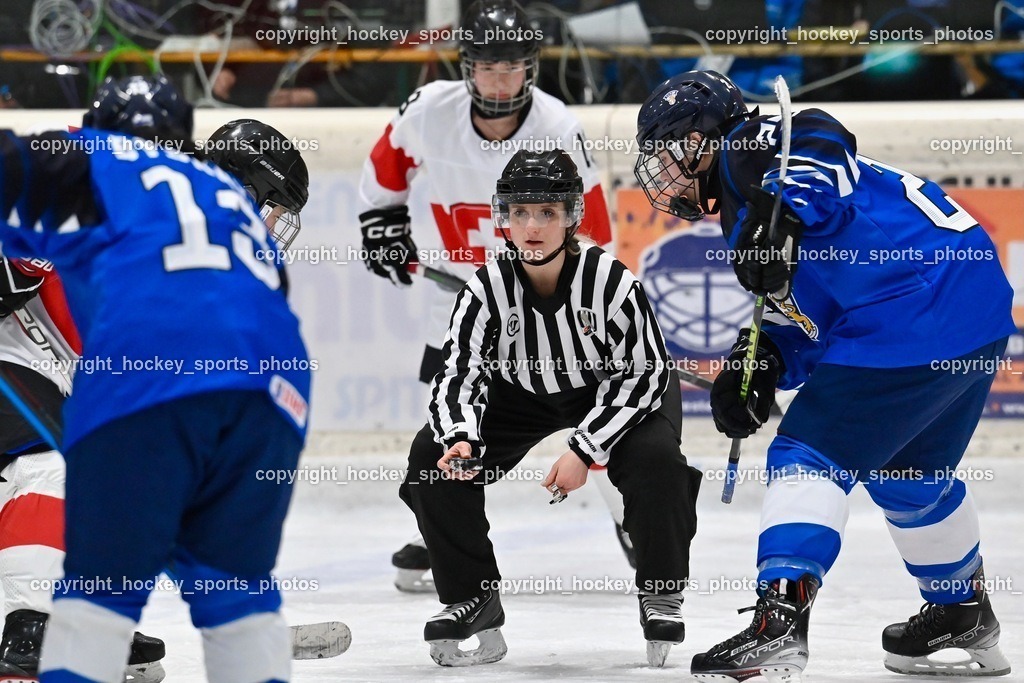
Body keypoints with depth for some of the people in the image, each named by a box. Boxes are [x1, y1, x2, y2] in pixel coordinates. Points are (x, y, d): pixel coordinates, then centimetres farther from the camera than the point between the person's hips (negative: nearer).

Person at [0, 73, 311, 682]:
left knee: (101, 582, 1)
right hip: (271, 382, 5)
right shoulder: (243, 213, 37)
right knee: (237, 585, 18)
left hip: (143, 380, -4)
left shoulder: (93, 161, 23)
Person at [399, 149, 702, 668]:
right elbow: (458, 374, -22)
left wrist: (585, 450, -29)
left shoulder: (610, 280, -29)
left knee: (655, 459, -32)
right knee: (432, 455, -17)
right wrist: (460, 439, -43)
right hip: (522, 396, 3)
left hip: (614, 393, -3)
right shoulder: (487, 289, -22)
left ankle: (662, 595, -8)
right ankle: (472, 598, -1)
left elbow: (643, 375, -23)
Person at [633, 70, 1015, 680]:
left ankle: (780, 619, -19)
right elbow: (806, 322, 20)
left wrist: (781, 212, -37)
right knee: (911, 475, 28)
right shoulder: (742, 212, 27)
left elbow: (818, 139, -24)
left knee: (809, 457, -9)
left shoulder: (749, 147, -1)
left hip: (913, 319, -11)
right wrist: (761, 364, 3)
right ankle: (965, 616, 43)